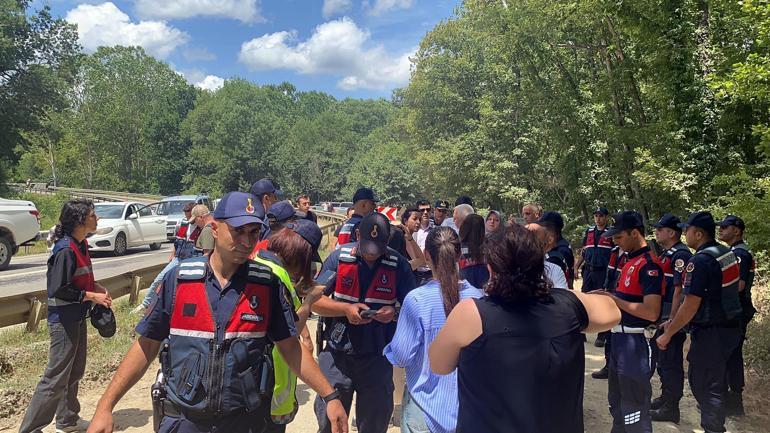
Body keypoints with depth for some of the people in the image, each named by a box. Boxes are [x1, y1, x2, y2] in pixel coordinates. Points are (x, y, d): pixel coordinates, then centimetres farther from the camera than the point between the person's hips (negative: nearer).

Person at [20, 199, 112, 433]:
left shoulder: (80, 245, 6)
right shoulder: (65, 250, -22)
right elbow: (58, 290, -24)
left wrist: (96, 287, 3)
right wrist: (91, 296, -18)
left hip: (77, 318, 10)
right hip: (63, 320, -10)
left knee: (75, 372, 21)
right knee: (56, 378, -1)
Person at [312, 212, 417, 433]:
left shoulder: (398, 265, -6)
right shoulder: (339, 257, -6)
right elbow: (315, 301, -3)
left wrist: (395, 312, -19)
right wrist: (346, 309, -19)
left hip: (378, 357, 0)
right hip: (337, 355, 0)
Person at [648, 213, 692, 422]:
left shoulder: (680, 254, -18)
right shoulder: (666, 253, 13)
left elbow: (680, 289, -23)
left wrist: (672, 320, -23)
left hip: (672, 318, -10)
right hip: (662, 315, 10)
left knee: (671, 361, -1)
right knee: (661, 357, 19)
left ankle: (671, 408, 10)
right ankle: (665, 397, 34)